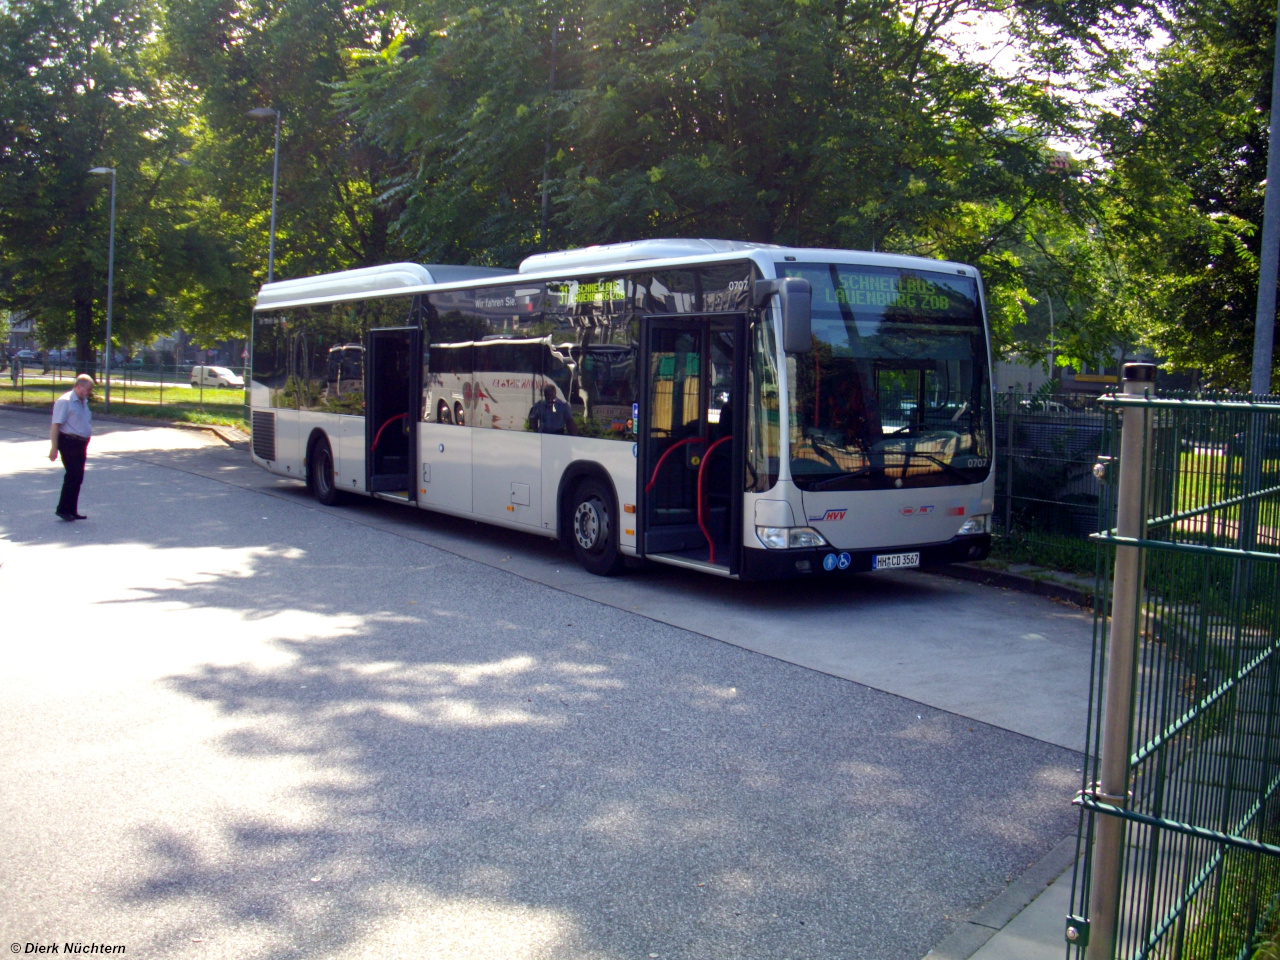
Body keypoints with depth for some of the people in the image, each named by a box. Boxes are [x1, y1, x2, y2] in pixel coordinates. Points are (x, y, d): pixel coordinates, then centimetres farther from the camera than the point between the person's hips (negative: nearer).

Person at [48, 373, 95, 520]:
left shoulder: (83, 402, 16)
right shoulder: (65, 401, -12)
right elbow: (55, 425, -16)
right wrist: (54, 447, -22)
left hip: (80, 443, 9)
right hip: (69, 442, -9)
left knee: (77, 478, 10)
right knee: (73, 476, -12)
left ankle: (72, 511, 16)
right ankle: (63, 509, -4)